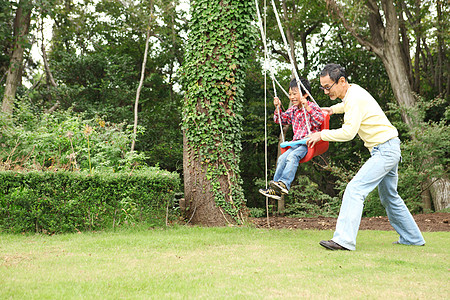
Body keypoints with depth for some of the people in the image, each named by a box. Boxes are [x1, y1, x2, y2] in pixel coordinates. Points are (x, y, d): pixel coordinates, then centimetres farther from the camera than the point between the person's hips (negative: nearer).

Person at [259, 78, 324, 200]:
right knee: (282, 158, -11)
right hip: (296, 143, 7)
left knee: (292, 156, -30)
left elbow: (320, 120, -20)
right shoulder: (293, 110, 17)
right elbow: (281, 119, 30)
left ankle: (284, 183, -35)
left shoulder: (312, 106, -3)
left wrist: (307, 107, -28)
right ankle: (275, 189, -11)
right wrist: (278, 108, 12)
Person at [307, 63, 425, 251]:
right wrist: (332, 109, 24)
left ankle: (344, 240, -25)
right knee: (389, 198, 20)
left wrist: (321, 135, -18)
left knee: (355, 190, -19)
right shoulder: (352, 91, 11)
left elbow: (348, 132, -28)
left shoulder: (355, 98, -19)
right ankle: (413, 239, 31)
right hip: (386, 150, 11)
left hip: (385, 150, -11)